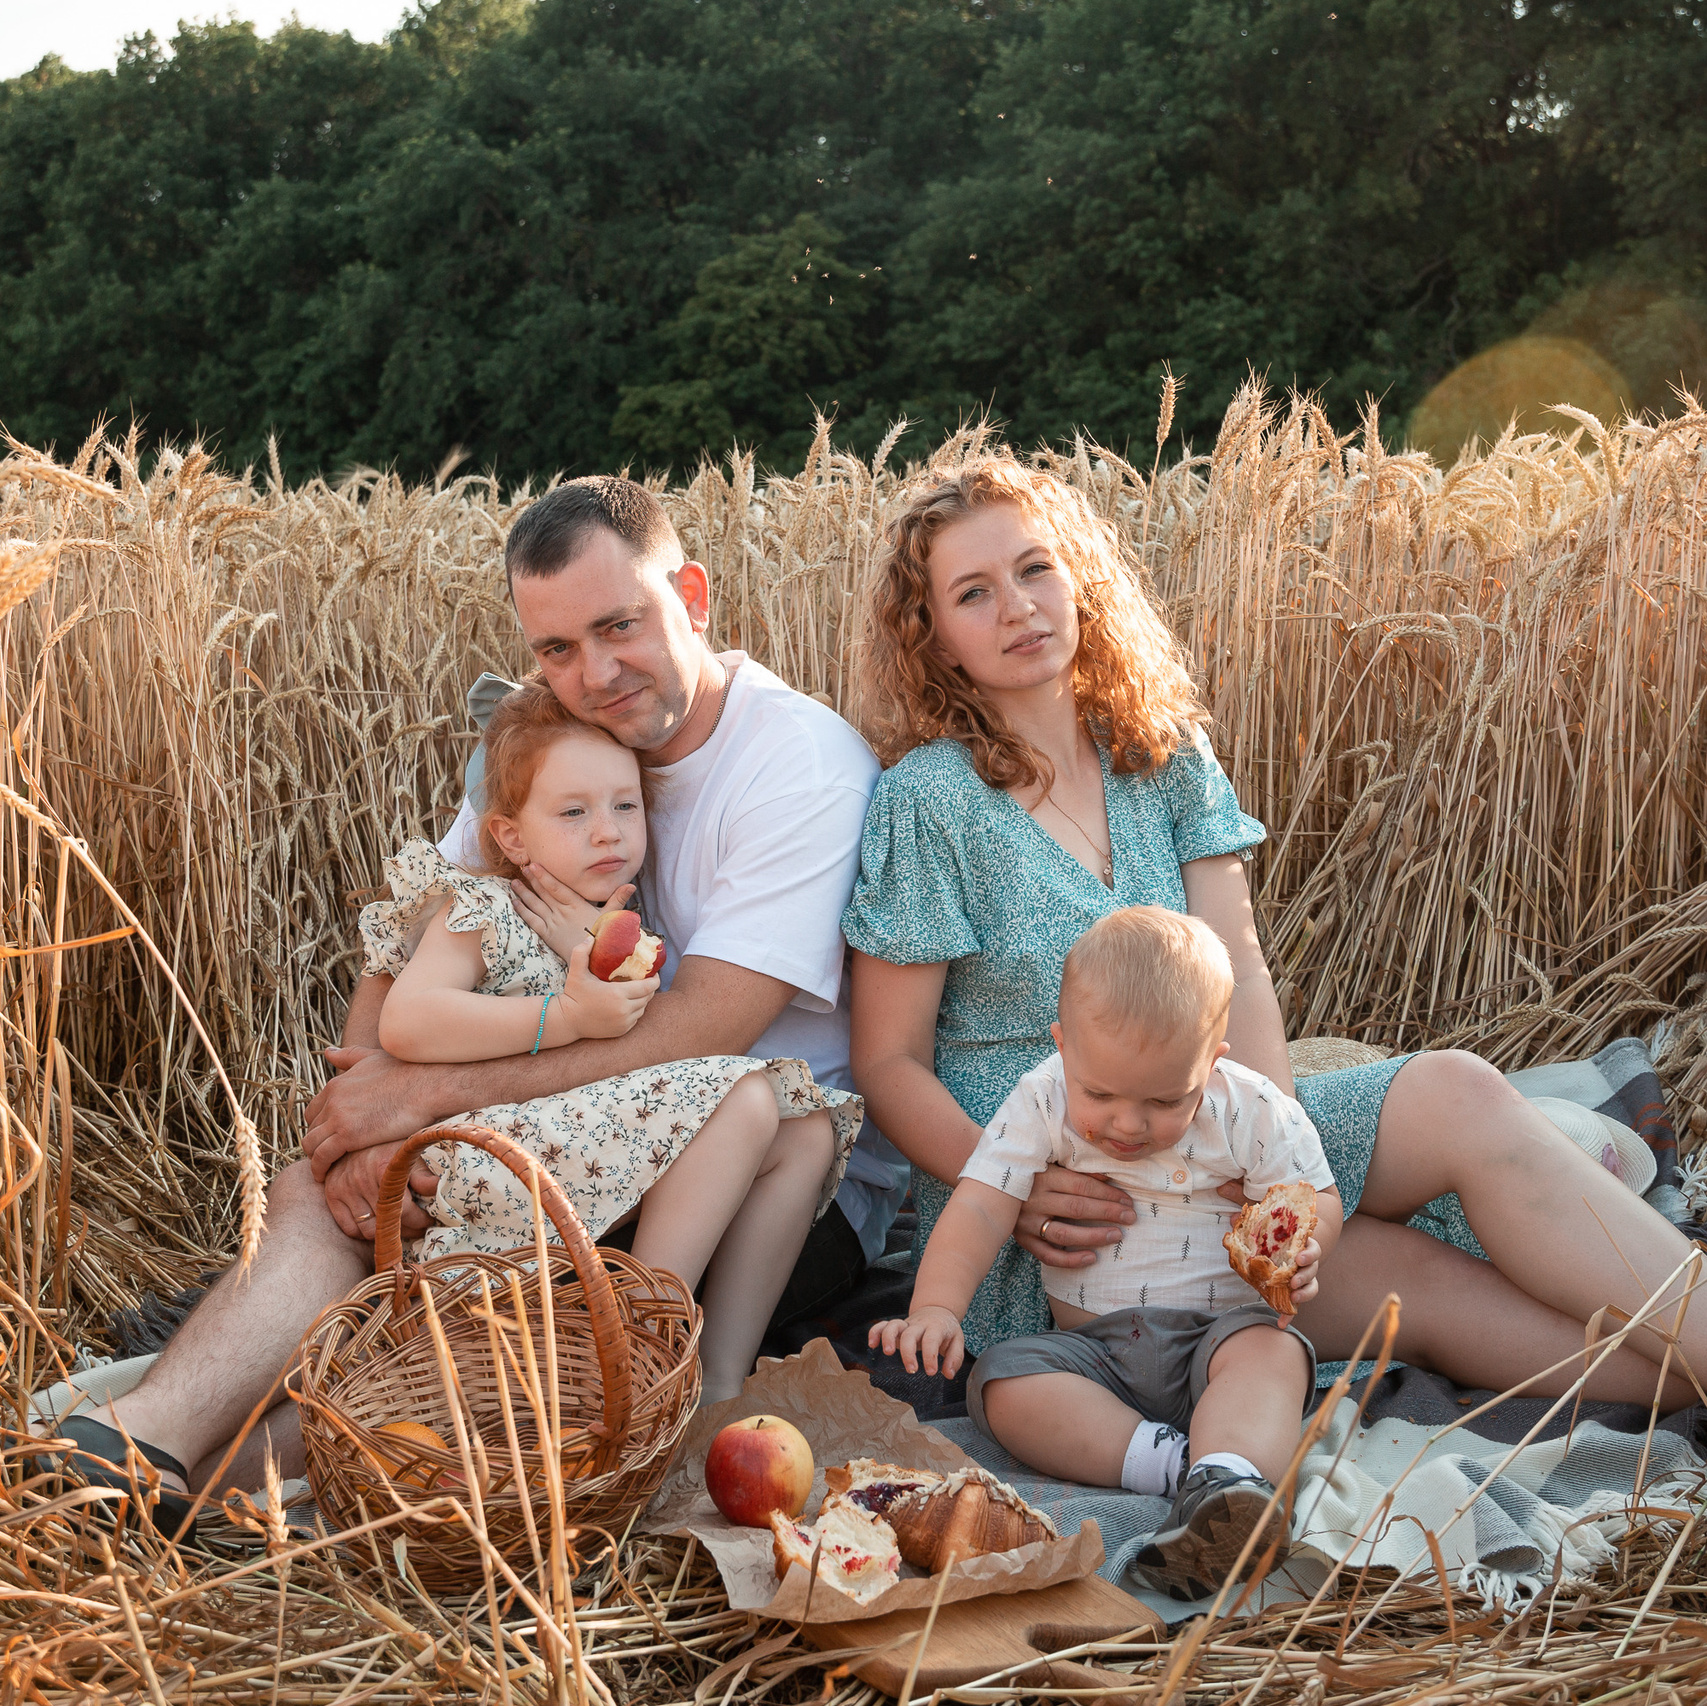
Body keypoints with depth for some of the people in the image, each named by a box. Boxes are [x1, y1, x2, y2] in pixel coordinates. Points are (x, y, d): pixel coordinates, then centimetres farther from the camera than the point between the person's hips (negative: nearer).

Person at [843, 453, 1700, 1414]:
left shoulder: (1165, 752, 7)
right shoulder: (926, 801, -9)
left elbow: (1241, 978, -1)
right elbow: (890, 1062, -8)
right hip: (1047, 1229, -5)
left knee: (1459, 1094, -19)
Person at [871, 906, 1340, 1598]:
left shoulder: (1251, 1111, -7)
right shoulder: (1042, 1103, -6)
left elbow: (1315, 1198, 4)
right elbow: (979, 1209, -10)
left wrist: (1296, 1250, -21)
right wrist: (935, 1308, -27)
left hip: (1218, 1329, -1)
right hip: (1091, 1346, 2)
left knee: (1274, 1352, -34)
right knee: (1003, 1380, -27)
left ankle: (1227, 1481, -58)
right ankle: (1180, 1462, -37)